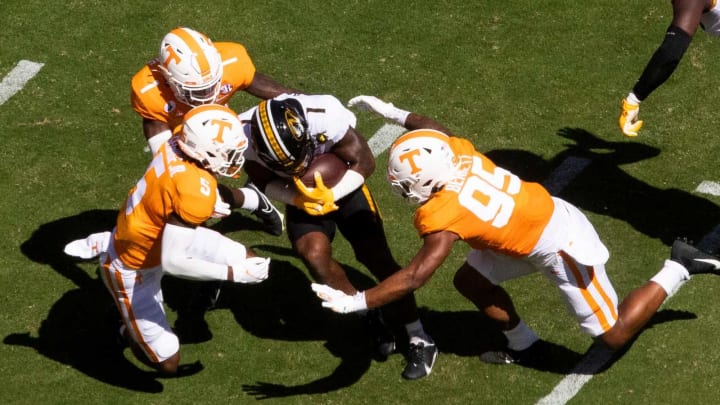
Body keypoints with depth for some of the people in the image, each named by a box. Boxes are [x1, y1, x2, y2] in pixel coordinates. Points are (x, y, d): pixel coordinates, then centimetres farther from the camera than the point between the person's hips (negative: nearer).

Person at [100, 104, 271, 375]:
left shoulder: (179, 143, -18)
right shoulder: (196, 189, -39)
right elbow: (171, 261, -36)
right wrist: (234, 274, -31)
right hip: (132, 271, -8)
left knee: (249, 261, 8)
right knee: (167, 363, -1)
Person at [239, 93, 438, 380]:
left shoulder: (326, 117, -36)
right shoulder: (245, 136, -29)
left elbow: (364, 162, -19)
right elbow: (265, 181, -10)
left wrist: (331, 195, -31)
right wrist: (296, 197, -28)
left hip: (343, 186, -2)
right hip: (302, 196, 2)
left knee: (375, 258, -7)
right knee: (314, 254, -21)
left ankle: (419, 340, 5)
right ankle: (372, 318, 2)